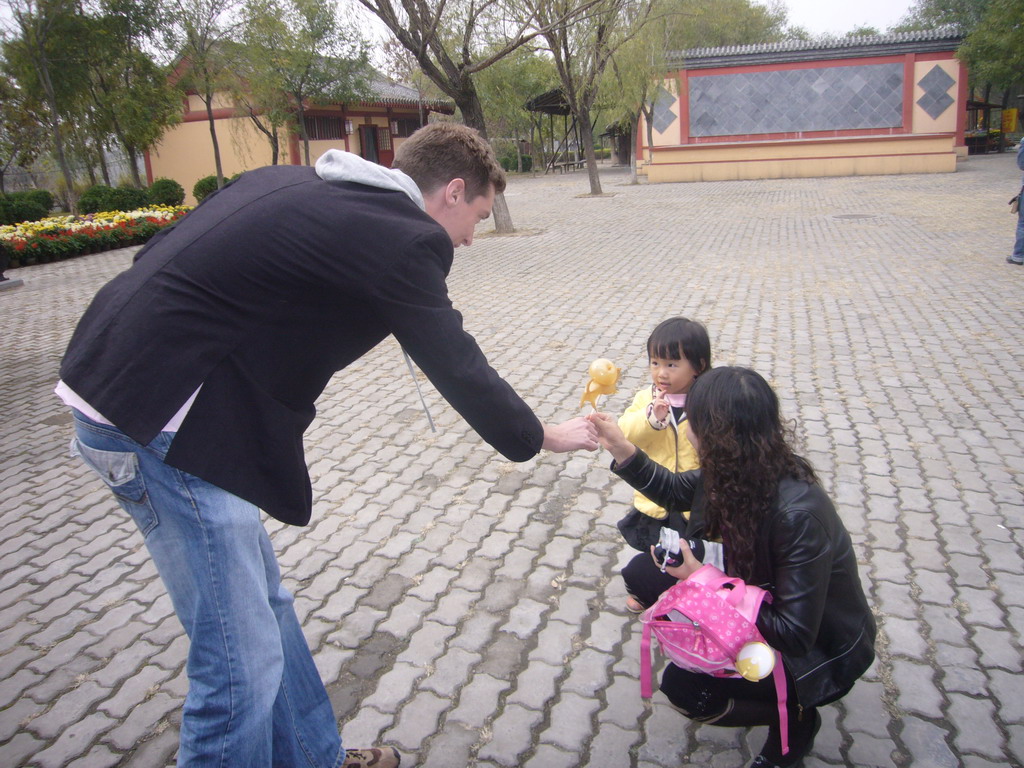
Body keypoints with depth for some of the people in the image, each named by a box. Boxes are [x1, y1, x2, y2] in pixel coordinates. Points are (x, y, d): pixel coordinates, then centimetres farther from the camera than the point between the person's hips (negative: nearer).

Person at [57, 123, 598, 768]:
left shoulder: (294, 184, 15)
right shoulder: (401, 239, -11)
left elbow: (173, 256, 18)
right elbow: (459, 369, -4)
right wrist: (542, 437, 13)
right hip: (159, 423, -10)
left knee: (265, 603, 20)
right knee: (244, 663, 0)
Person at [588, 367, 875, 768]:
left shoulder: (797, 514, -37)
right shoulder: (737, 471, -16)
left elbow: (796, 635, -31)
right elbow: (677, 490, 6)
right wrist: (623, 450, -8)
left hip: (817, 648, -7)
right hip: (759, 599, 7)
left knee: (684, 685, -20)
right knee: (643, 572, -5)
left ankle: (795, 717, 5)